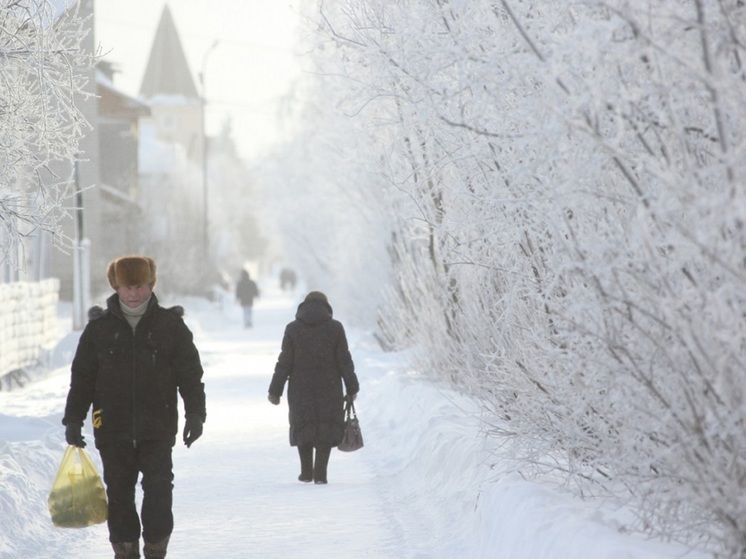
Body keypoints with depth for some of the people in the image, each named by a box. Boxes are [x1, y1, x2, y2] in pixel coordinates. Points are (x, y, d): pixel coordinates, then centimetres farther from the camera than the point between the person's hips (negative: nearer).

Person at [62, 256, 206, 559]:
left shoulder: (171, 326, 3)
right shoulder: (99, 328, 6)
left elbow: (190, 374, 5)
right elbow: (81, 377, 9)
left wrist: (195, 414, -4)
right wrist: (73, 420, 4)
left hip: (157, 429, -1)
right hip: (112, 429, 1)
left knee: (158, 489, -7)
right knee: (119, 493, 4)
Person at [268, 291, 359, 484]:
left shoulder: (293, 329, -1)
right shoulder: (335, 328, -2)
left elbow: (284, 363, -3)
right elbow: (344, 361, -2)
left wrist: (275, 390, 2)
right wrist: (352, 388, 7)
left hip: (301, 389, 1)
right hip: (329, 389, -1)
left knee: (303, 426, 16)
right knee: (326, 428, 6)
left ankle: (307, 471, 18)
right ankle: (320, 473, -2)